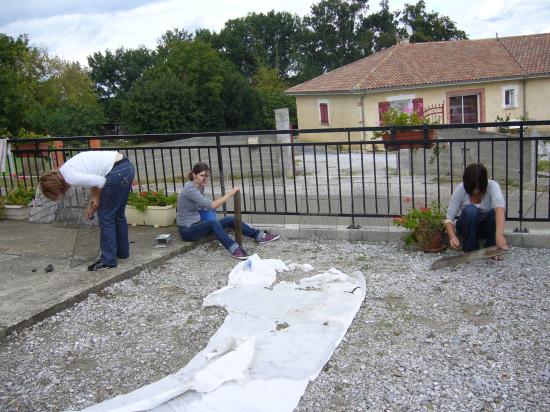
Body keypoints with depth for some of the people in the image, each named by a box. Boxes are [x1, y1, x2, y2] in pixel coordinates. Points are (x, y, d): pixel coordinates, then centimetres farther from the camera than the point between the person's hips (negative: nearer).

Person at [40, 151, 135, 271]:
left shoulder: (69, 177, -11)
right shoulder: (69, 168, 15)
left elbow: (101, 182, -13)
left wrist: (97, 201, 4)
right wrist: (92, 203, 12)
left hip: (118, 172, -10)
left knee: (105, 216, 3)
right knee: (117, 214, 22)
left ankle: (108, 260, 12)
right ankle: (123, 251, 36)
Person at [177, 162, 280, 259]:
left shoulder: (200, 187, 6)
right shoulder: (190, 189, -22)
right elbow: (211, 205, -30)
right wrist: (229, 194, -27)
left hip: (197, 224, 9)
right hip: (187, 230, -9)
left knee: (230, 220, -4)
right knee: (213, 223, -36)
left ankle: (259, 236, -3)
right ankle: (233, 248, -49)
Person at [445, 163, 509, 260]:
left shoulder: (492, 186, -24)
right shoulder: (460, 189, -22)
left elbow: (499, 207, -44)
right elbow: (449, 218, -23)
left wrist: (499, 236, -61)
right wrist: (452, 236, -44)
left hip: (486, 227, 1)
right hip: (467, 226, 0)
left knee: (495, 213, -34)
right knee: (470, 210, -34)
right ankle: (470, 249, -15)